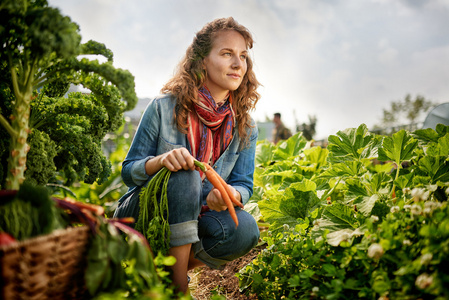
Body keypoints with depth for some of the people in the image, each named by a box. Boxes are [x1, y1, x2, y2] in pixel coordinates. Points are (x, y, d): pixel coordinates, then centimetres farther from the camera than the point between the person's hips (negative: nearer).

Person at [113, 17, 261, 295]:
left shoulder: (245, 127, -1)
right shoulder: (165, 107, -10)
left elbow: (244, 184, -3)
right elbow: (129, 172, -7)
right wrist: (161, 160, -31)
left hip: (194, 220, 3)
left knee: (244, 229, -27)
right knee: (183, 175, -33)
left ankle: (167, 269, -2)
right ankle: (179, 286, -23)